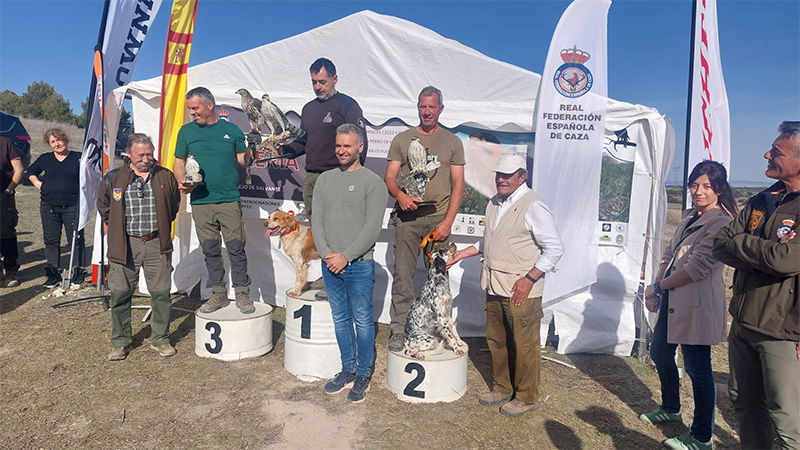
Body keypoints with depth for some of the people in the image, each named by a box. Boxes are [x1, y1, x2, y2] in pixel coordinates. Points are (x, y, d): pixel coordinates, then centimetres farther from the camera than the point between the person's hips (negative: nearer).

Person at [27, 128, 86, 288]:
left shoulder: (78, 157, 4)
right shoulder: (45, 159, 12)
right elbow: (31, 171, 28)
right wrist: (37, 183, 11)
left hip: (72, 207, -3)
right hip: (49, 207, 3)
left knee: (75, 240, -3)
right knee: (51, 241, 7)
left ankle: (77, 273, 5)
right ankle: (54, 274, 16)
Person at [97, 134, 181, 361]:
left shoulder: (166, 177, 4)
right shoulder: (113, 178, 2)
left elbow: (174, 206, 18)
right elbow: (103, 206, 17)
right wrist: (113, 229, 15)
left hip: (157, 244, 0)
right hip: (125, 245, 0)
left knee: (161, 293, 3)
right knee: (120, 294, 4)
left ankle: (160, 339, 18)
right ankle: (120, 342, 20)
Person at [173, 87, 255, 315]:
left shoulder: (231, 130, 8)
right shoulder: (187, 131, 12)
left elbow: (243, 160, 8)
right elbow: (179, 162, 14)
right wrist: (181, 181, -5)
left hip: (229, 199, -2)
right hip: (200, 201, 2)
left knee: (236, 248, -3)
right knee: (210, 251, 8)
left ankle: (242, 294, 6)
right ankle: (218, 294, 19)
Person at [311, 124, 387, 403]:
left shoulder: (372, 182, -5)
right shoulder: (325, 179, 11)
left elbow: (372, 228, -12)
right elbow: (317, 220, 7)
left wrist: (345, 256, -15)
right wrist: (326, 253, -7)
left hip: (359, 264, -5)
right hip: (330, 263, 5)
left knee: (362, 320, 4)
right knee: (340, 319, 14)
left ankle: (363, 375, 19)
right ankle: (348, 369, 29)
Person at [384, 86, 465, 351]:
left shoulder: (452, 142, 9)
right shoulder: (402, 140, 10)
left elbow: (458, 185, 5)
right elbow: (389, 177, 5)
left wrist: (448, 221, -7)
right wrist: (399, 195, -18)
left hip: (439, 218, 0)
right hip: (407, 217, 0)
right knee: (402, 275, 1)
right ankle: (398, 331, 12)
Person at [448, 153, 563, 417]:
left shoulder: (533, 207, -13)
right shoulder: (494, 203, 12)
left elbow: (555, 248, -13)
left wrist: (529, 279, -18)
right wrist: (464, 253, 15)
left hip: (521, 290, -8)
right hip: (495, 287, 8)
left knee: (524, 345, 4)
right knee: (496, 341, 17)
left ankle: (527, 397, 23)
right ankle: (502, 388, 36)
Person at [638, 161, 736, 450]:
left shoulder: (721, 223, -15)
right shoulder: (690, 217, 12)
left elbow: (698, 267, -21)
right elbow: (670, 253, 12)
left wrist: (660, 286, -11)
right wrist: (657, 286, -1)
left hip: (696, 304, -9)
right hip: (672, 301, 9)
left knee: (698, 370, 2)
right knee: (660, 353, 21)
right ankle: (670, 408, 43)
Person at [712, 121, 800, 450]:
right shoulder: (761, 202, 8)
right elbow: (721, 247, 1)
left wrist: (739, 241, -11)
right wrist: (765, 252, -16)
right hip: (743, 323, 7)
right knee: (744, 404, 20)